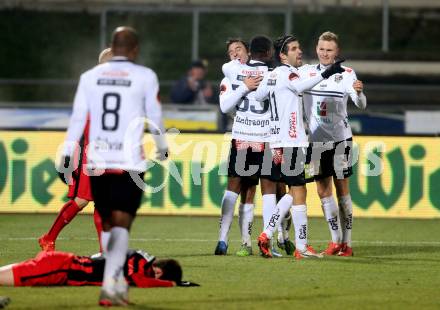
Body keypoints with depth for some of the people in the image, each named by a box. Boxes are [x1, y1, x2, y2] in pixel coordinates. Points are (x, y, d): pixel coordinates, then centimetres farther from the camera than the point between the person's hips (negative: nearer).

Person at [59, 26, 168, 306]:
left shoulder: (90, 77, 6)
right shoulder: (145, 77, -1)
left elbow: (78, 119, 5)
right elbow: (155, 118, 8)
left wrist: (67, 156, 9)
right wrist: (162, 147, 26)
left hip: (98, 162, 3)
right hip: (130, 162, -3)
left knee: (108, 224, 16)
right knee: (121, 225, -4)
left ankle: (118, 281, 21)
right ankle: (110, 283, -19)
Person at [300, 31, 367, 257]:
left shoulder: (346, 74, -3)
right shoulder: (306, 71, 5)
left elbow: (361, 105, -14)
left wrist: (359, 92, -35)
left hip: (340, 137, -3)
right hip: (316, 139, 3)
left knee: (342, 188, -2)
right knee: (323, 190, 5)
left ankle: (346, 243, 2)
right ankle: (335, 241, 13)